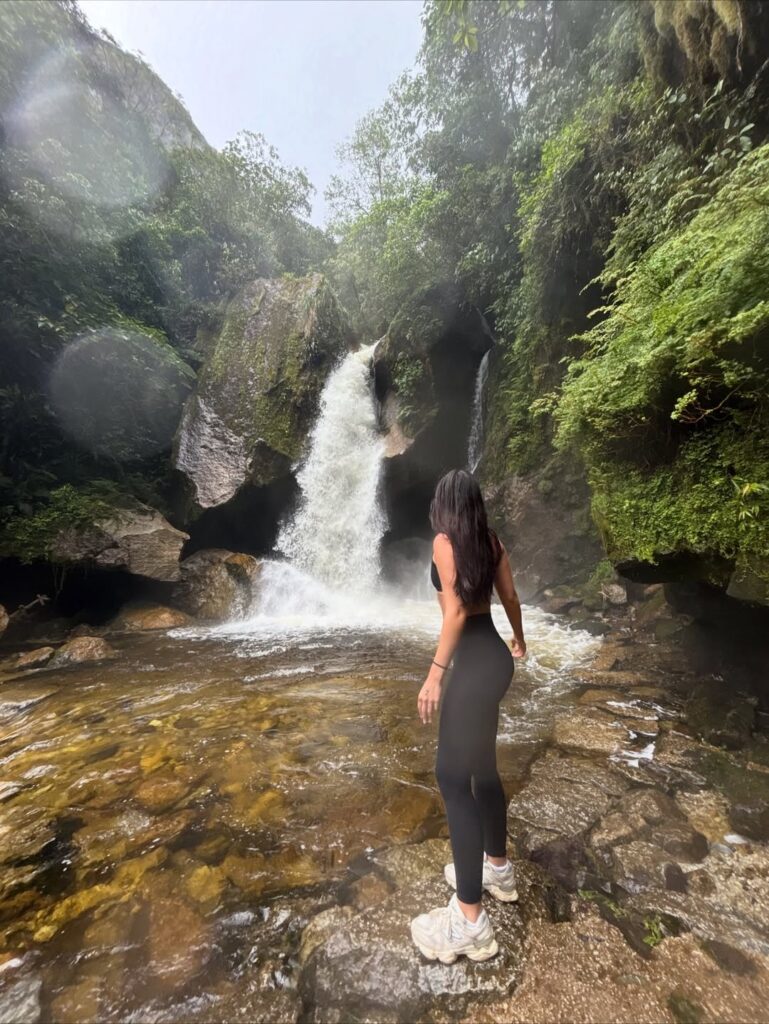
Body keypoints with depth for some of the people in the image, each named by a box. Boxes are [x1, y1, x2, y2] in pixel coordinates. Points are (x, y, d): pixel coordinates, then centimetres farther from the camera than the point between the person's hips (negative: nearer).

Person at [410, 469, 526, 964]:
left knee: (453, 778, 2)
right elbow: (510, 597, 16)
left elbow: (456, 611, -20)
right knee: (482, 769, 23)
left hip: (474, 665, -8)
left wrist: (436, 672, -17)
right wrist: (519, 638, 33)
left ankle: (470, 921, 13)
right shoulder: (492, 541, 8)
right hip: (496, 658, 8)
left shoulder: (445, 542, -13)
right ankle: (497, 868, 41)